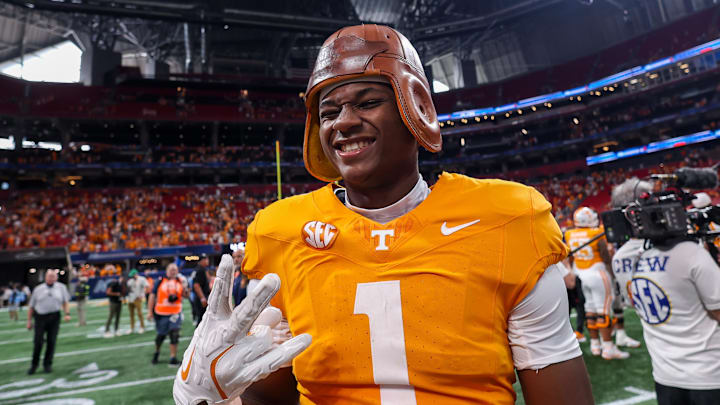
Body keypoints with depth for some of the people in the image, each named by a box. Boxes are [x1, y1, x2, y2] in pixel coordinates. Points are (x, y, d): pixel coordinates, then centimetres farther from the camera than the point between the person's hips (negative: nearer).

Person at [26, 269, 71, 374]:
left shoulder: (61, 287, 9)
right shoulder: (38, 289, 8)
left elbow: (65, 302, 8)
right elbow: (31, 306, 10)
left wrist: (67, 314, -6)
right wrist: (29, 321, 6)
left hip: (54, 317, 0)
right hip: (40, 317, 0)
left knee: (51, 341, 1)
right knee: (38, 342, -2)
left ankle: (47, 364, 14)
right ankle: (34, 364, 17)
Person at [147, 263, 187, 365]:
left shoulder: (180, 282, 4)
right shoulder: (161, 281, -2)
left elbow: (185, 295, 9)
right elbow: (152, 296, 0)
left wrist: (185, 289, -14)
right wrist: (150, 311, -2)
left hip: (175, 313, 1)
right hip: (161, 312, 0)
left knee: (174, 335, -8)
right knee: (161, 335, 12)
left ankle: (173, 357, 1)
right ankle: (156, 352, 40)